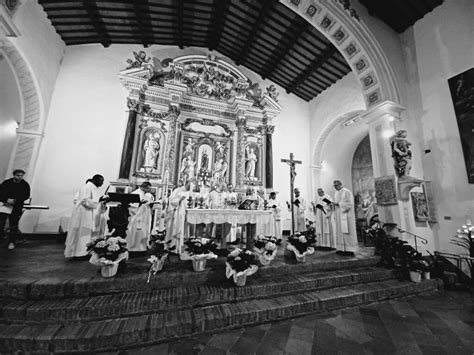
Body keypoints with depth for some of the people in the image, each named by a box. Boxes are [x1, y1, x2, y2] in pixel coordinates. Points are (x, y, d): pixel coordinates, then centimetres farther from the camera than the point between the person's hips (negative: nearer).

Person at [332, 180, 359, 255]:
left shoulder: (347, 192, -8)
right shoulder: (336, 193, 15)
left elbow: (349, 203, -14)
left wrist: (338, 204, -20)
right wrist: (333, 204, -1)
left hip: (346, 215, -7)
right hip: (338, 216, 7)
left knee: (347, 231, -4)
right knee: (340, 232, 6)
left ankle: (350, 249, 3)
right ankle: (341, 249, 11)